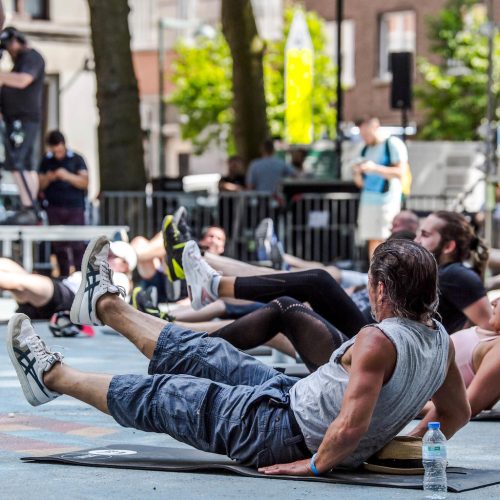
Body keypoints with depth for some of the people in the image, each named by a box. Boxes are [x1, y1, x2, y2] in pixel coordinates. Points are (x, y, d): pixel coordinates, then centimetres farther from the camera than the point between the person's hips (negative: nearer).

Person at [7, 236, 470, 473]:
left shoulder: (378, 343, -31)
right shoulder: (440, 341, -5)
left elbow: (351, 424, -38)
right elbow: (457, 413, 7)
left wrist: (315, 464, -23)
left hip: (282, 435, -8)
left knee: (158, 396, 9)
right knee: (206, 357, 23)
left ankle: (52, 376, 30)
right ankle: (106, 305, 43)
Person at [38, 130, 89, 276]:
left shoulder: (76, 159, 2)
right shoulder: (46, 161, 9)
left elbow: (85, 182, -5)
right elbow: (40, 185, 11)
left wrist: (68, 176, -20)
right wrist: (47, 179, -11)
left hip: (75, 208, -3)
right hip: (54, 208, 3)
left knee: (77, 245, -9)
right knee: (59, 246, 4)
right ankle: (64, 278, 9)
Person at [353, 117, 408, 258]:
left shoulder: (393, 144, -2)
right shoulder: (366, 150, 19)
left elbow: (400, 172, -12)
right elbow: (360, 183, 23)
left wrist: (375, 168, -18)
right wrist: (357, 173, 0)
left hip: (387, 201, -7)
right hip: (368, 200, 7)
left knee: (385, 240, -12)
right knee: (373, 240, 5)